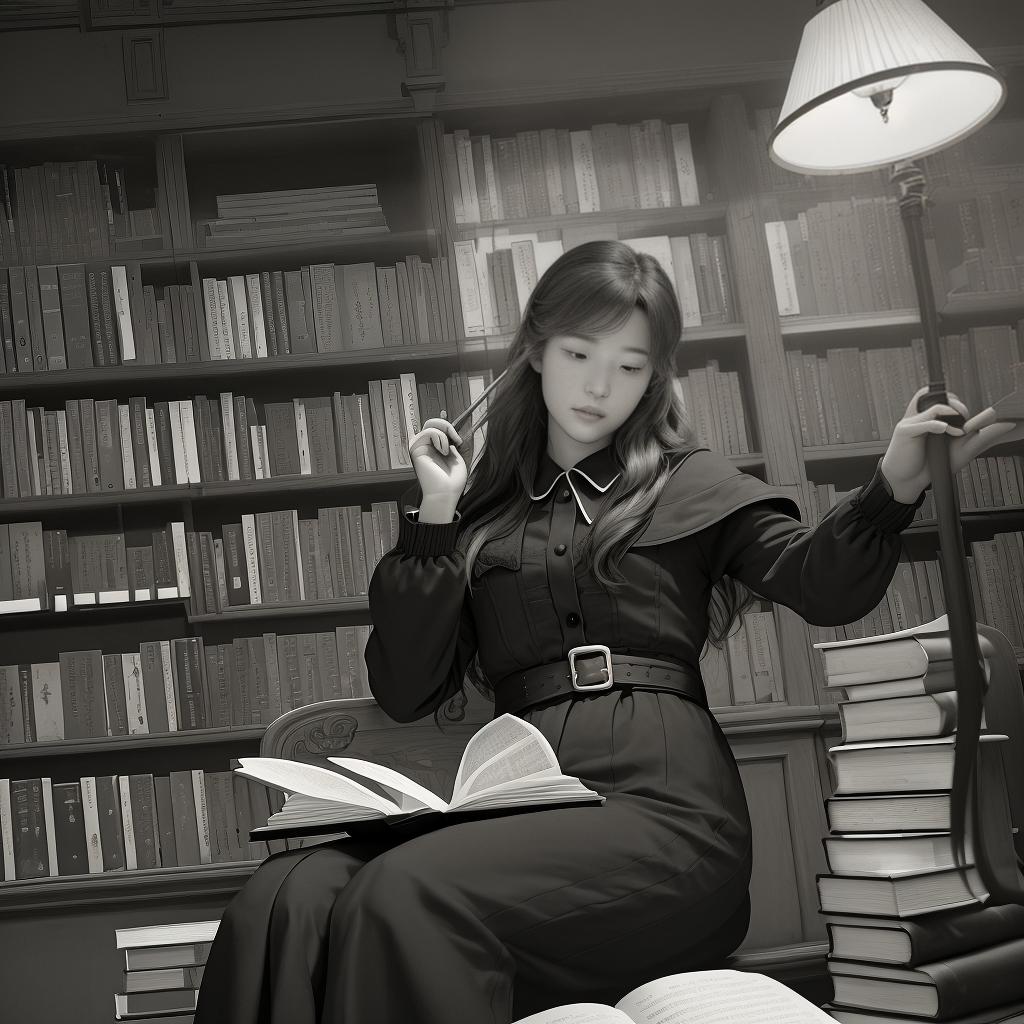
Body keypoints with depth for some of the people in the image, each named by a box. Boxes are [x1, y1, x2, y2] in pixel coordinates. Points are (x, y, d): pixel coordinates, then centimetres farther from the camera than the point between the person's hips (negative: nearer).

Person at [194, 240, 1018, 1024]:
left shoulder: (690, 485, 16)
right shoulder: (484, 509, 21)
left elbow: (823, 582, -2)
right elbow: (405, 692, 11)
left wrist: (895, 487, -21)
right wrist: (437, 515, 7)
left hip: (662, 799, -2)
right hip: (528, 796, 3)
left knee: (409, 894, -30)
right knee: (286, 901, -26)